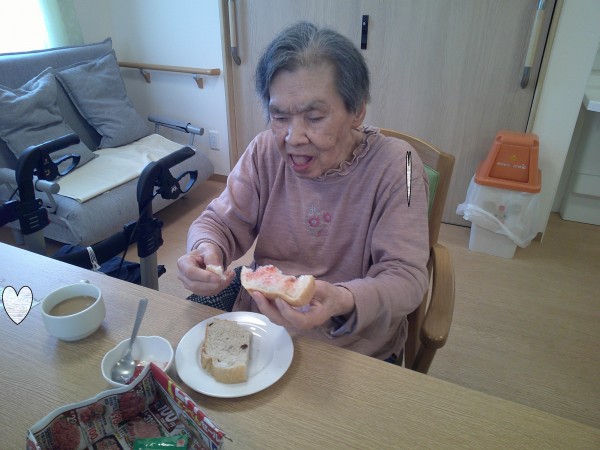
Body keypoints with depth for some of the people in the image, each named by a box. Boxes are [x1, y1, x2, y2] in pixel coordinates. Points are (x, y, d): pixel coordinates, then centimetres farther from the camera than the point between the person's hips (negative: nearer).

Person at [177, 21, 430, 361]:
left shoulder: (395, 166, -16)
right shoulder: (264, 152, -5)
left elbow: (406, 277, -18)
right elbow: (222, 223, -1)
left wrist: (343, 303, -39)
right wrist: (206, 250, -25)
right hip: (259, 318, 4)